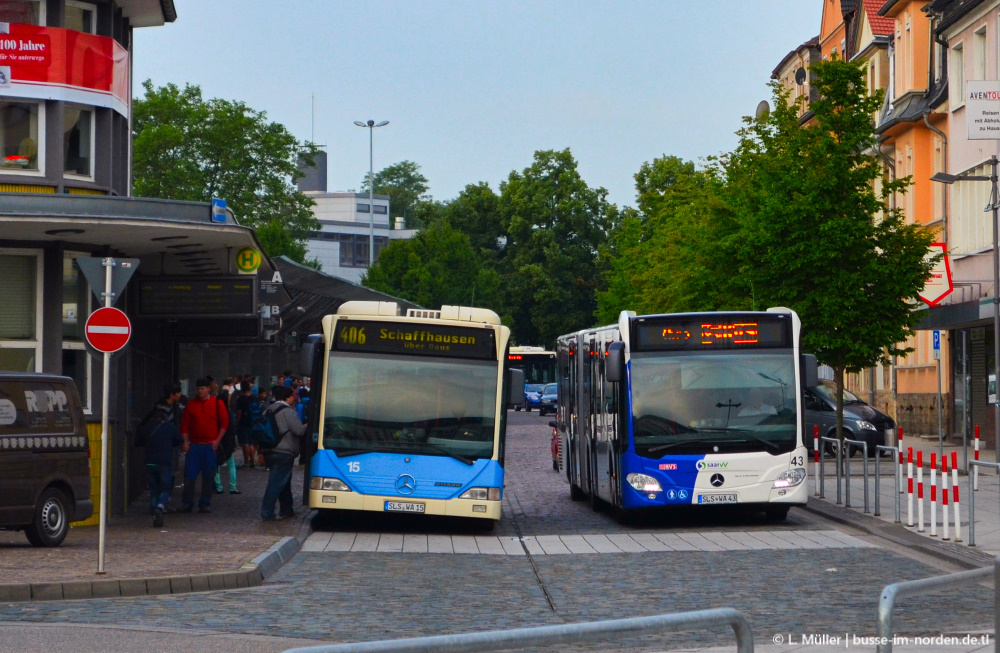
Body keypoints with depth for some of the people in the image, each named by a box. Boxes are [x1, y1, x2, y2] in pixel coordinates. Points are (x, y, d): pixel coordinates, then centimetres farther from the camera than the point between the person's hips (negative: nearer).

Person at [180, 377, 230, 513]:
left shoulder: (217, 404, 2)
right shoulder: (191, 404, 7)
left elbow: (224, 423, 2)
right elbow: (184, 424, 8)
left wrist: (217, 440, -6)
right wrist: (186, 442, -1)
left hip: (210, 445, -1)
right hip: (194, 445, 1)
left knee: (208, 477, 3)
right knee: (189, 476, -3)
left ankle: (204, 504, 11)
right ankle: (187, 504, 2)